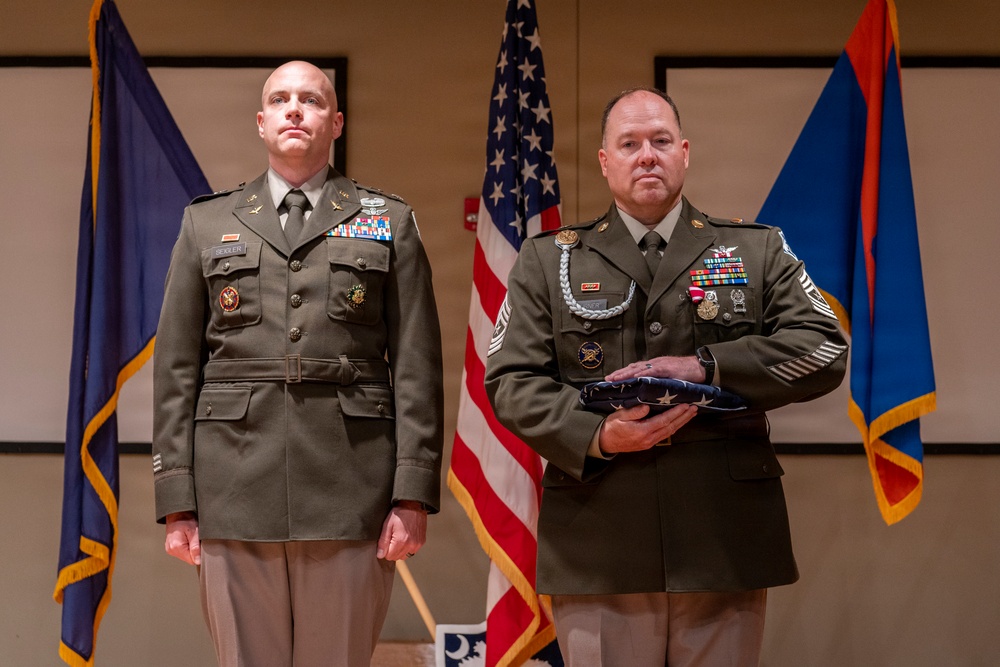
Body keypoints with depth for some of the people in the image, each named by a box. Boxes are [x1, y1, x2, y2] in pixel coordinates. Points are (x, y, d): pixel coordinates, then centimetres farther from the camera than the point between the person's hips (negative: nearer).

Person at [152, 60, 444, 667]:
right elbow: (176, 369, 10)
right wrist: (177, 502, 2)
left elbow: (417, 366, 4)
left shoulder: (389, 221, 11)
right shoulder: (207, 224, 15)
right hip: (235, 495, 1)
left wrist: (414, 494, -5)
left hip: (351, 495, -1)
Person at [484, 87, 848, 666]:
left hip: (727, 545, 1)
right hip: (599, 548, 0)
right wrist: (595, 434, -14)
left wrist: (707, 367, -13)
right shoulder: (548, 260, 11)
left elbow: (825, 349, 1)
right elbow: (511, 380, 4)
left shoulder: (757, 250, 11)